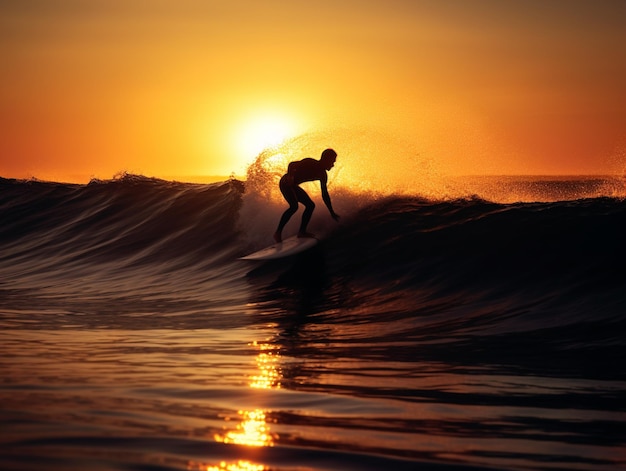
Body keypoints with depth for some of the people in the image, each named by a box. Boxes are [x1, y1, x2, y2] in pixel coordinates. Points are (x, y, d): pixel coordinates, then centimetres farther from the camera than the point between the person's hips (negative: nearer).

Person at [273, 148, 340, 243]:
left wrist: (332, 212, 14)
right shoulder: (310, 163, -19)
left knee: (310, 205, 7)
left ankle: (302, 231, 9)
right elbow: (292, 165, -29)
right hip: (285, 183, -9)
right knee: (294, 206, -26)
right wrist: (290, 176, -47)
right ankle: (278, 232, -24)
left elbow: (325, 194, 13)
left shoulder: (322, 175, 5)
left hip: (293, 186, 9)